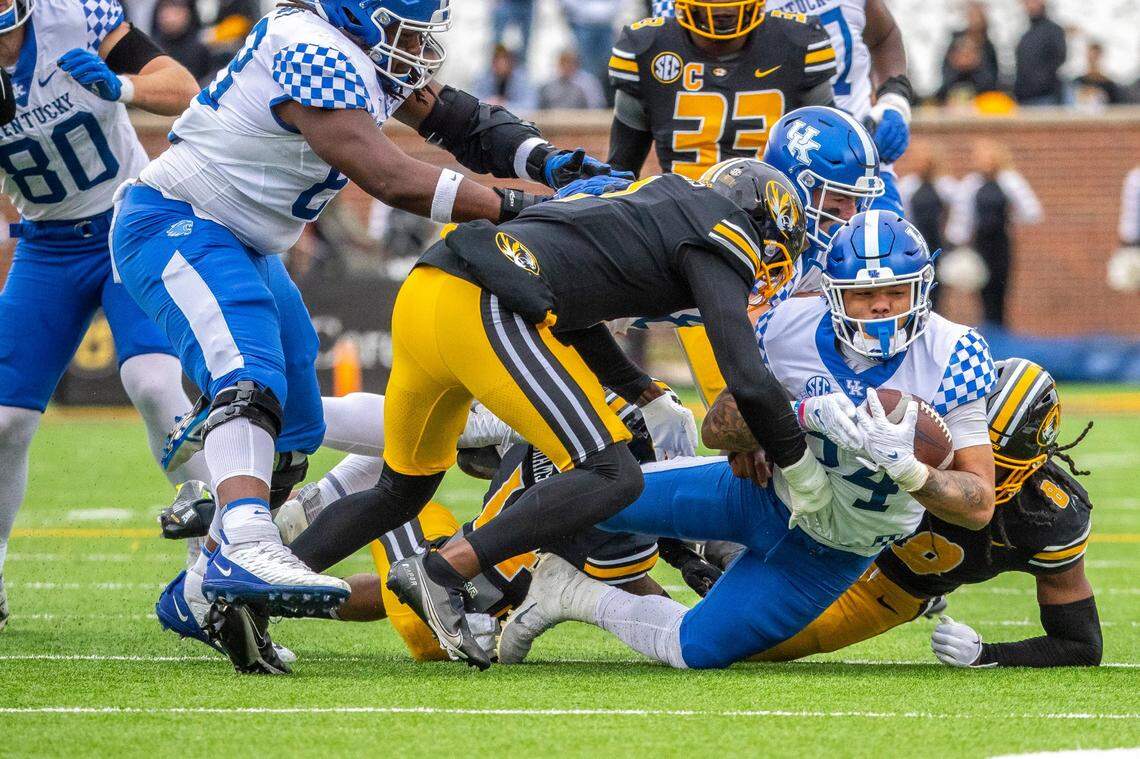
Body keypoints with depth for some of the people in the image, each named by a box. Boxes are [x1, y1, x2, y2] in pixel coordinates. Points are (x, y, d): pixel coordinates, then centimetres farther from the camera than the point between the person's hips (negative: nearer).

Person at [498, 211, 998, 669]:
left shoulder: (951, 361, -29)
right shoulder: (792, 328, -23)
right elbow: (717, 429, -15)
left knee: (695, 650, -2)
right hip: (762, 489, 1)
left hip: (825, 552, -1)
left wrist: (907, 469, -46)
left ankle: (579, 597, 25)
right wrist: (805, 414, -34)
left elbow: (979, 505, -26)